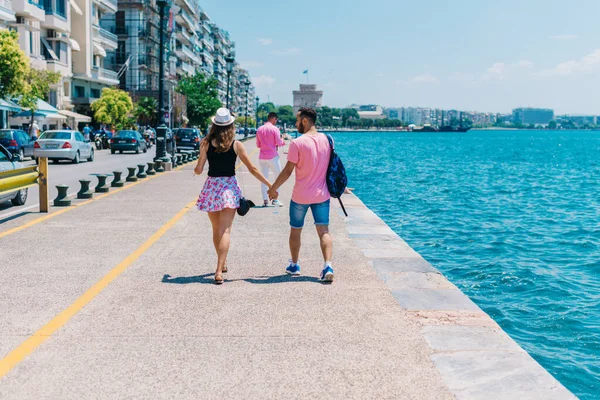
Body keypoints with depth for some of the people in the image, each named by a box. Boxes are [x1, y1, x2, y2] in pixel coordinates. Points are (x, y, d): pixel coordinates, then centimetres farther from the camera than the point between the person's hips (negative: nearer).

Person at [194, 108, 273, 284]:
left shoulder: (206, 143, -2)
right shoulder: (236, 145, -4)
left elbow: (199, 169, -3)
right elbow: (252, 169, -4)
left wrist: (195, 170, 22)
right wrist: (270, 185, 3)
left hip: (211, 187, 2)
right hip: (229, 187, -2)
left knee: (216, 230, 18)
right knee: (225, 230, -3)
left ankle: (222, 264, 34)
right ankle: (219, 271, -14)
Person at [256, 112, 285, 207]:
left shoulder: (260, 129, 8)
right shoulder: (274, 129, -8)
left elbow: (258, 145, 13)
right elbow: (279, 143, -9)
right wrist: (282, 142, 11)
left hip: (262, 158, 5)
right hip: (273, 157, -4)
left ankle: (265, 200, 4)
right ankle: (275, 199, 3)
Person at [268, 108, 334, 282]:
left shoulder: (297, 143, -16)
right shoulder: (326, 140, 1)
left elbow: (288, 170, -13)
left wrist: (273, 188, -2)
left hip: (300, 196, -4)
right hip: (322, 195, 4)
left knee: (295, 230, 15)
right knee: (324, 231, 3)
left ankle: (294, 266, 28)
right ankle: (328, 266, -14)